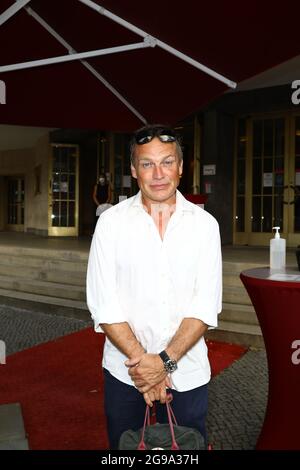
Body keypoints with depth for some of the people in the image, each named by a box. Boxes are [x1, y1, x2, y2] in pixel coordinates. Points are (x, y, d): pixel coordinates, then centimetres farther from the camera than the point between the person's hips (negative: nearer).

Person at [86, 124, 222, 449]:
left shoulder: (205, 224, -4)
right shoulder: (111, 221, -6)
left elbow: (206, 305, -8)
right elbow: (103, 303, -9)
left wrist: (165, 361, -17)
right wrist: (142, 361, -15)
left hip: (187, 372, 1)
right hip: (124, 371, 0)